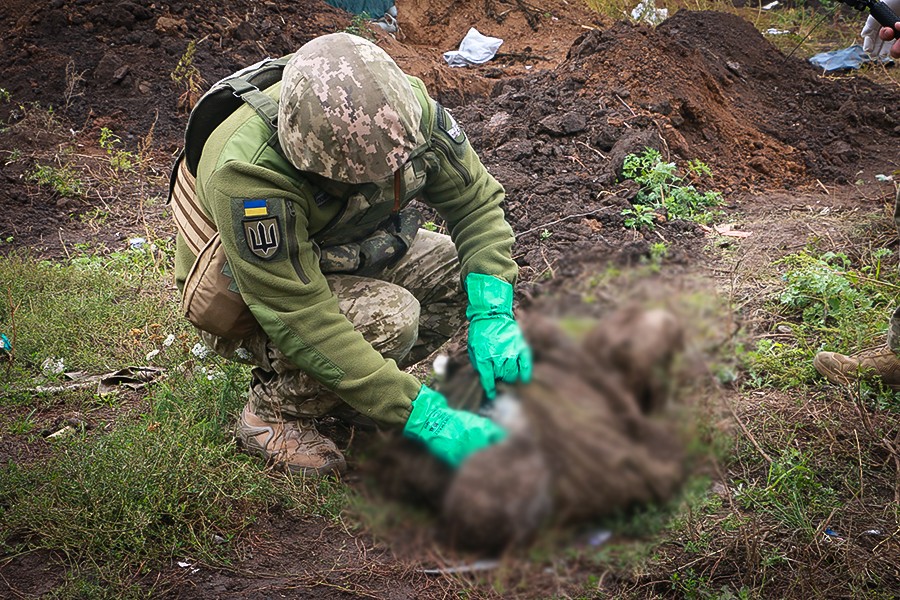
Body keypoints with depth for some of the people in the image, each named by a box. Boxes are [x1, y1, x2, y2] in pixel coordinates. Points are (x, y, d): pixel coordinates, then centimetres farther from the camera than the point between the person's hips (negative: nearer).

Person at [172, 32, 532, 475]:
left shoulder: (405, 106, -24)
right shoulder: (249, 176, -40)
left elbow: (475, 202, -12)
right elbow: (301, 322, -38)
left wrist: (493, 317, -27)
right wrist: (421, 415, -40)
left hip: (342, 256, 7)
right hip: (247, 304, -6)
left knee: (471, 275, -13)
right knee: (388, 317, -32)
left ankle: (335, 388, 4)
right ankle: (272, 411, -5)